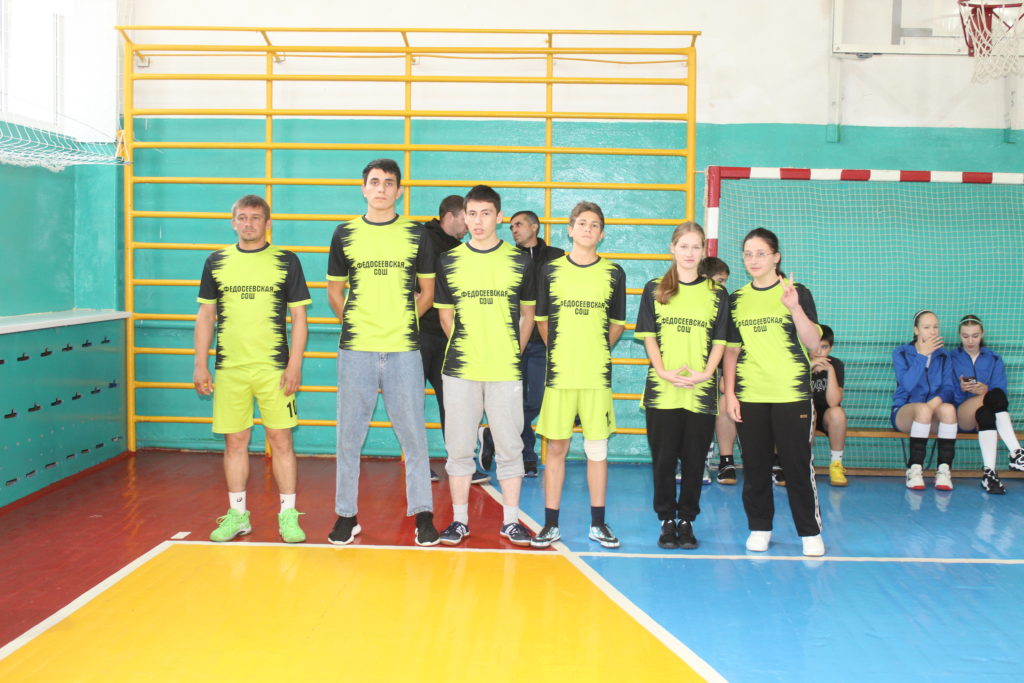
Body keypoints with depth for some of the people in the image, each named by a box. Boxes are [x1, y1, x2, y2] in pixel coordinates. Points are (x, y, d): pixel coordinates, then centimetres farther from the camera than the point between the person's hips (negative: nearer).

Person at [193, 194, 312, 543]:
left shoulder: (286, 261, 3)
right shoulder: (216, 262, 10)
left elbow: (299, 316, 2)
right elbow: (205, 315, 13)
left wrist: (295, 364, -6)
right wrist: (200, 365, 7)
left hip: (274, 367, -2)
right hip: (229, 368, 2)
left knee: (281, 440, -1)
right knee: (234, 442, 8)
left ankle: (288, 515, 9)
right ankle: (237, 515, 19)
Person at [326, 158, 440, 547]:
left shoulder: (415, 234, 6)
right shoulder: (345, 234, 8)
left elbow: (427, 292, 13)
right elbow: (334, 290, 15)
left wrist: (402, 322, 4)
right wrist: (354, 324, 5)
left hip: (403, 351, -1)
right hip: (355, 351, 1)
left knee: (413, 436, 2)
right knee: (349, 437, 6)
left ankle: (423, 515, 11)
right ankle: (346, 515, 16)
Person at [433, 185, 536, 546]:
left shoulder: (520, 261, 4)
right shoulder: (449, 261, 6)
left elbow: (527, 314, 12)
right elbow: (445, 313, 13)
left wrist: (512, 352, 5)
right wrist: (464, 348, 6)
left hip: (506, 371, -1)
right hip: (460, 370, 1)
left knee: (509, 447, 5)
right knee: (459, 448, 6)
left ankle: (511, 521, 16)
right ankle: (459, 520, 17)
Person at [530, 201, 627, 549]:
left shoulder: (613, 273, 6)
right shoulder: (550, 270, 5)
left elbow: (617, 323, 13)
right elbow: (541, 319, 11)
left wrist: (596, 351, 7)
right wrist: (559, 352, 8)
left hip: (597, 376, 0)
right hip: (559, 373, 0)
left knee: (597, 449, 4)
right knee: (556, 447, 4)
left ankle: (598, 524, 15)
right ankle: (551, 524, 12)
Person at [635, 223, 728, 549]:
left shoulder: (717, 294, 8)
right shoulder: (655, 289, 7)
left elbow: (720, 341, 6)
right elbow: (648, 336, 3)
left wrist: (705, 373, -10)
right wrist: (663, 371, -10)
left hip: (701, 391, 1)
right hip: (661, 389, 0)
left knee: (694, 458, 5)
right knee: (664, 458, 3)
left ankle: (686, 520, 16)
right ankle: (666, 520, 14)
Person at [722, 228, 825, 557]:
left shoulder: (797, 293, 0)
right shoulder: (737, 299, 9)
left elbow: (814, 343, -9)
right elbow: (731, 349, 12)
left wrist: (794, 307, -23)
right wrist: (729, 393, 5)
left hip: (791, 393, -3)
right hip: (749, 395, 3)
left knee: (797, 463, 0)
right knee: (755, 464, 7)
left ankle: (810, 532, 11)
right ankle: (759, 528, 20)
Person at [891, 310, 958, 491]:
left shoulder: (943, 356, 14)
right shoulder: (901, 353, 5)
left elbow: (948, 388, 1)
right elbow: (907, 384, -13)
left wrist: (938, 399, -22)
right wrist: (922, 354, -14)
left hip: (934, 419, 2)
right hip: (904, 412, -2)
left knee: (948, 408, -33)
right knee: (923, 409, -37)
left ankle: (944, 470, -30)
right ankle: (914, 469, -32)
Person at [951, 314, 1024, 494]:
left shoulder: (994, 359, 17)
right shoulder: (951, 359, 13)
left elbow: (1000, 392, 3)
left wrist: (986, 391, -20)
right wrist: (960, 389, -20)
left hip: (988, 414, 1)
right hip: (961, 416, -1)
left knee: (985, 413, -40)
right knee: (995, 396, -34)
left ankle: (989, 473, -55)